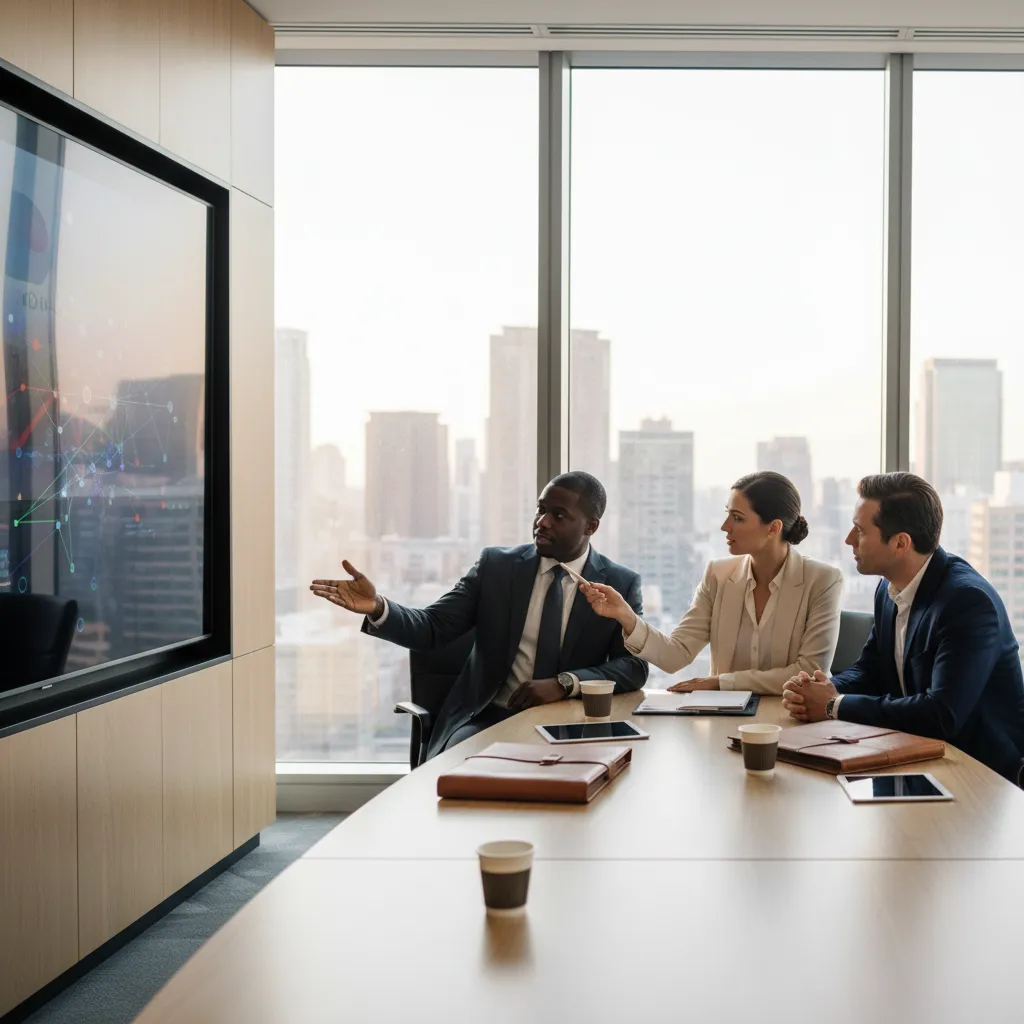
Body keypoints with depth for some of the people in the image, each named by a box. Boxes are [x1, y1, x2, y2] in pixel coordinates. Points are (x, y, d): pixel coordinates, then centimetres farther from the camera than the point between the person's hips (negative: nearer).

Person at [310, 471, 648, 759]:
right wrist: (378, 607, -22)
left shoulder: (620, 585, 3)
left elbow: (634, 666, -5)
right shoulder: (496, 565, 5)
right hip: (488, 718, 1)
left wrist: (564, 683, -21)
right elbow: (432, 627, 0)